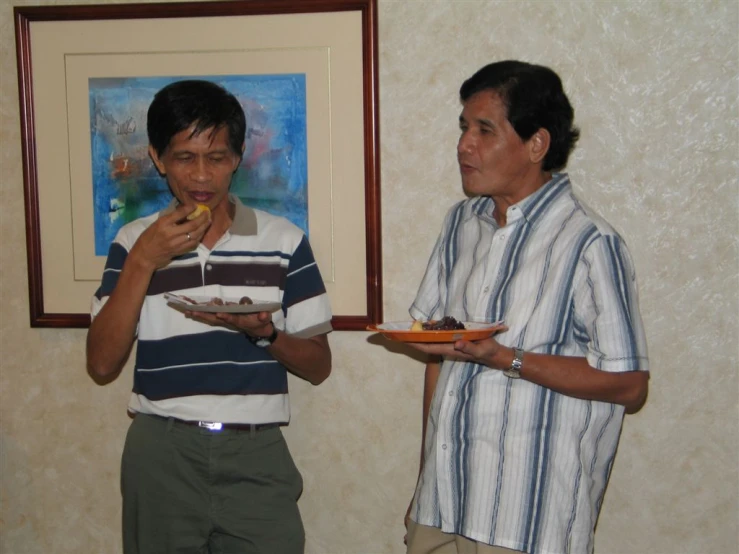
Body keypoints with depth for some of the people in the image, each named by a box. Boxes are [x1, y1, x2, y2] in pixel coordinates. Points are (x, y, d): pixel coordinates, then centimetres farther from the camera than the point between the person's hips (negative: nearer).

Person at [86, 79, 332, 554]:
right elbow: (103, 365, -3)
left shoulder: (284, 241, 1)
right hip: (161, 456, 1)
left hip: (257, 455, 0)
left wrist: (264, 333, -16)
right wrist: (142, 263, -11)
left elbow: (318, 366, 4)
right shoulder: (135, 243, 3)